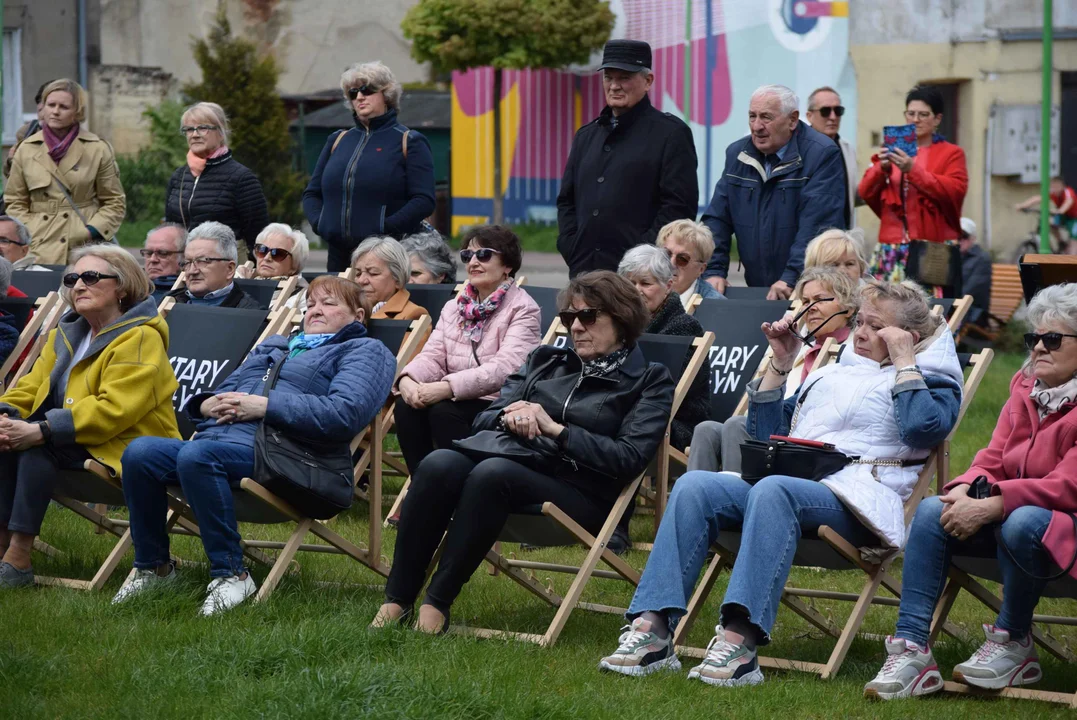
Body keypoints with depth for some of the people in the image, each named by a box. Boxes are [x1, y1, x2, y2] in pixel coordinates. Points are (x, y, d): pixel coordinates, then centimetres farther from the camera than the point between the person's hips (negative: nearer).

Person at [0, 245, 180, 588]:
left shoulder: (140, 339, -12)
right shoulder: (66, 335, 16)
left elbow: (113, 409, -24)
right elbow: (30, 387, 11)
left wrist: (41, 431, -30)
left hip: (123, 450, -8)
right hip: (77, 444, 8)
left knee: (38, 443, -30)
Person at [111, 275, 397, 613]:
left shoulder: (365, 351, 11)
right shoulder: (274, 345, 36)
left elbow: (346, 413, -9)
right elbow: (225, 390, 36)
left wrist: (265, 406, -11)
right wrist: (208, 404, 9)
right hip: (216, 437, 7)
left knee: (196, 455, -37)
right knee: (140, 452, -21)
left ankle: (231, 575, -27)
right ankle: (153, 567, -7)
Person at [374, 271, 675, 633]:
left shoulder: (649, 381, 10)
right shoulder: (546, 360, 26)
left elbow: (630, 458, -5)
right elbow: (485, 418, 21)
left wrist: (556, 429, -9)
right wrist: (510, 417, -3)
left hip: (577, 491, -5)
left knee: (492, 473, -36)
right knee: (439, 464, -30)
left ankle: (438, 601, -32)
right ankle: (397, 598, -28)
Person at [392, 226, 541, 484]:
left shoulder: (523, 310, -4)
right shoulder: (454, 307, 16)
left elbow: (504, 368, -19)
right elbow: (432, 356, 5)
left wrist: (447, 387, -30)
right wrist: (408, 379, -20)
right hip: (458, 401, 6)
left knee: (444, 411, -31)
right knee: (406, 405, -22)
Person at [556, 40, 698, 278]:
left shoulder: (671, 133, 1)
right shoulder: (586, 136, 21)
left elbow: (680, 205, -7)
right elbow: (566, 201, 23)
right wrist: (571, 248, 5)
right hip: (585, 271, 6)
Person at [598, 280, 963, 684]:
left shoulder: (933, 381, 15)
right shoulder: (832, 374, 34)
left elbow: (923, 428, -10)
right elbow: (765, 435, 34)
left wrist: (903, 361, -1)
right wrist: (780, 363, 27)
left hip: (853, 498, -7)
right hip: (787, 478, 7)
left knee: (773, 490, -39)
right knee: (695, 486, -22)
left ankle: (740, 640, -51)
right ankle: (652, 629, -35)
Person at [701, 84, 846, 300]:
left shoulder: (823, 155, -9)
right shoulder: (737, 154, 10)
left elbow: (817, 226, -19)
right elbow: (716, 219, 10)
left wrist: (791, 279, -26)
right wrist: (713, 271, -3)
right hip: (755, 289, 5)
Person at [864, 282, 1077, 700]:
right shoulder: (1026, 387, 11)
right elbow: (993, 460, 9)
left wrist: (989, 507, -25)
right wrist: (966, 492, -14)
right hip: (1015, 511, 7)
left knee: (1021, 523, -38)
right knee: (932, 511, -15)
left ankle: (1014, 642, -14)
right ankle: (911, 651, -24)